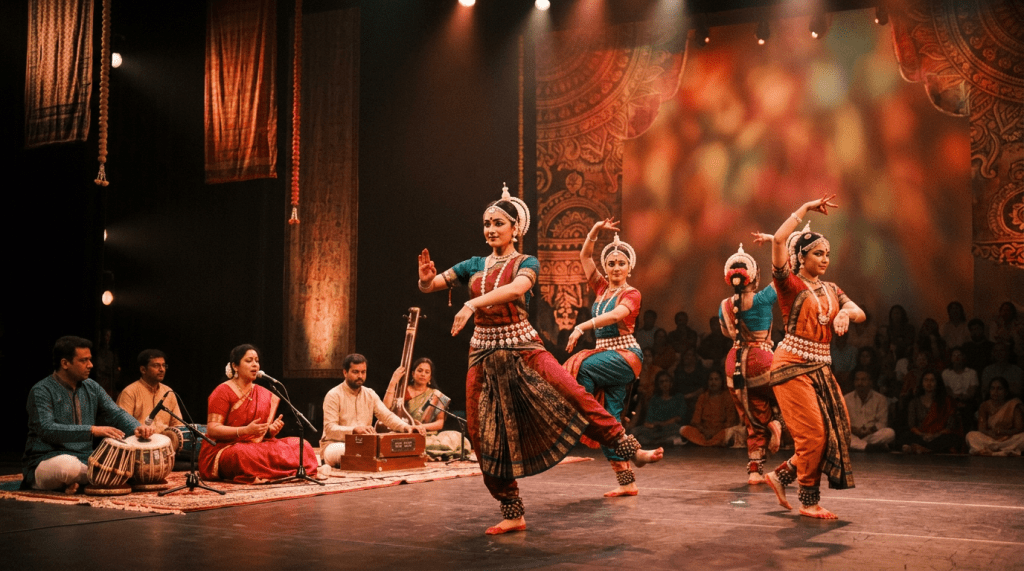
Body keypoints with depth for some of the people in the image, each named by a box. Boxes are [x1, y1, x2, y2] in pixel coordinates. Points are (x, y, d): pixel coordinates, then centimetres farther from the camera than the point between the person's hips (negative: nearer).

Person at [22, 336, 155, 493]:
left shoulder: (92, 387, 12)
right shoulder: (41, 391, -9)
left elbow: (116, 413, 9)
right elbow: (46, 429, -22)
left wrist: (136, 428, -15)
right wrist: (92, 430, -30)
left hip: (85, 460, 6)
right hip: (46, 461, -6)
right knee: (68, 465, -40)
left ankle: (76, 481, -7)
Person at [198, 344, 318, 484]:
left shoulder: (265, 395, 14)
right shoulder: (223, 392, -4)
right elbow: (212, 429, -12)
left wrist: (272, 429, -11)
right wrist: (246, 430, -24)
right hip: (224, 449, -5)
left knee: (301, 445, -12)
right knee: (243, 455, -41)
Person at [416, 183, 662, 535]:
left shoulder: (526, 263, -1)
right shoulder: (473, 266, 11)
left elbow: (516, 288, -25)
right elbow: (428, 287, 7)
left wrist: (473, 303, -38)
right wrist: (426, 278, -19)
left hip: (522, 350, -4)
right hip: (483, 356, 4)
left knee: (575, 398, -19)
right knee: (486, 437, 2)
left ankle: (632, 451, -6)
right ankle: (513, 515, 13)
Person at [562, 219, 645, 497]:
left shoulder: (631, 294, -4)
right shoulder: (601, 288, 14)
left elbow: (616, 315, -25)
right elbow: (584, 256, 14)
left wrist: (582, 326, -35)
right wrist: (596, 230, 1)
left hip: (625, 357, -7)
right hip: (605, 355, 7)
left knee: (581, 367, -31)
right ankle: (627, 482, 3)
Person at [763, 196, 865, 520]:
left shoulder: (830, 290, 17)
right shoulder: (790, 284, -4)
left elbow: (860, 313, 4)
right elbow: (779, 240, -19)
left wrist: (845, 313, -20)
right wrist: (805, 209, -9)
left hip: (821, 367, 7)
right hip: (793, 365, -7)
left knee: (834, 431, 3)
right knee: (813, 432, -8)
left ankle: (782, 476, 17)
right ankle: (809, 501, 5)